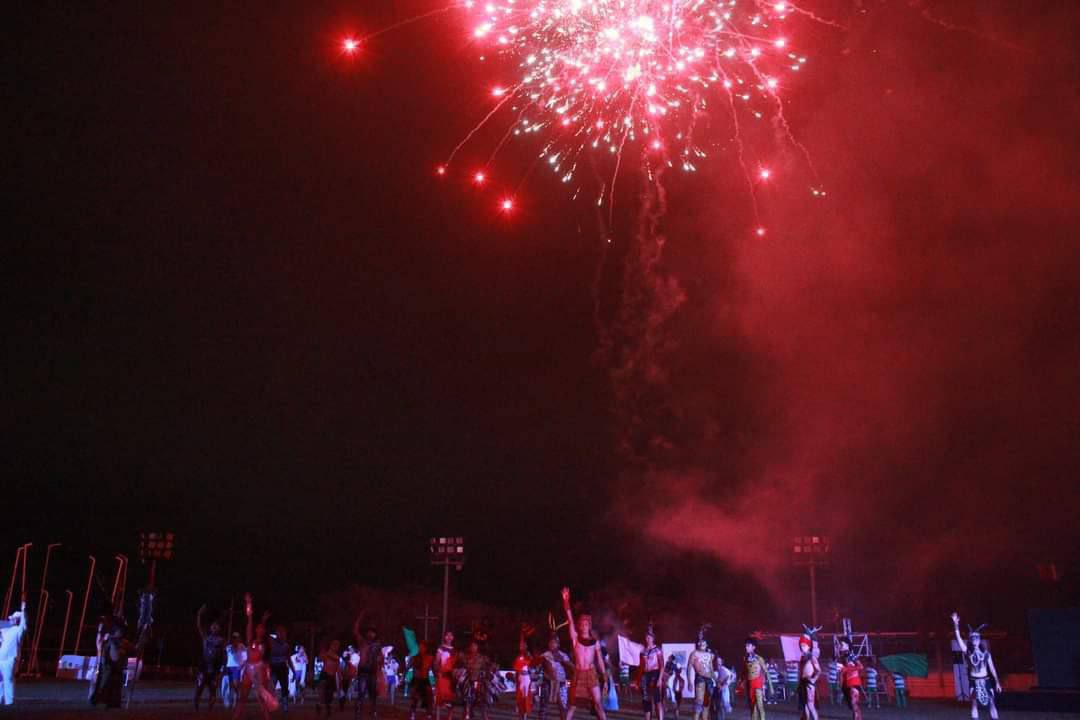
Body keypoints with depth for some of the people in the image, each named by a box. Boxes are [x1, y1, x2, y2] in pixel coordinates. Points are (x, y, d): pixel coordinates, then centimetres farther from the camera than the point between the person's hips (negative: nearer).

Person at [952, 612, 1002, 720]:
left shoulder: (985, 652, 4)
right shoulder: (968, 652, -1)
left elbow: (992, 668, 9)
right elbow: (958, 638, -12)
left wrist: (997, 682, 8)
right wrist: (956, 624, -23)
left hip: (986, 681, 1)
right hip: (974, 682, -1)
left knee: (991, 704, 3)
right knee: (974, 705, -1)